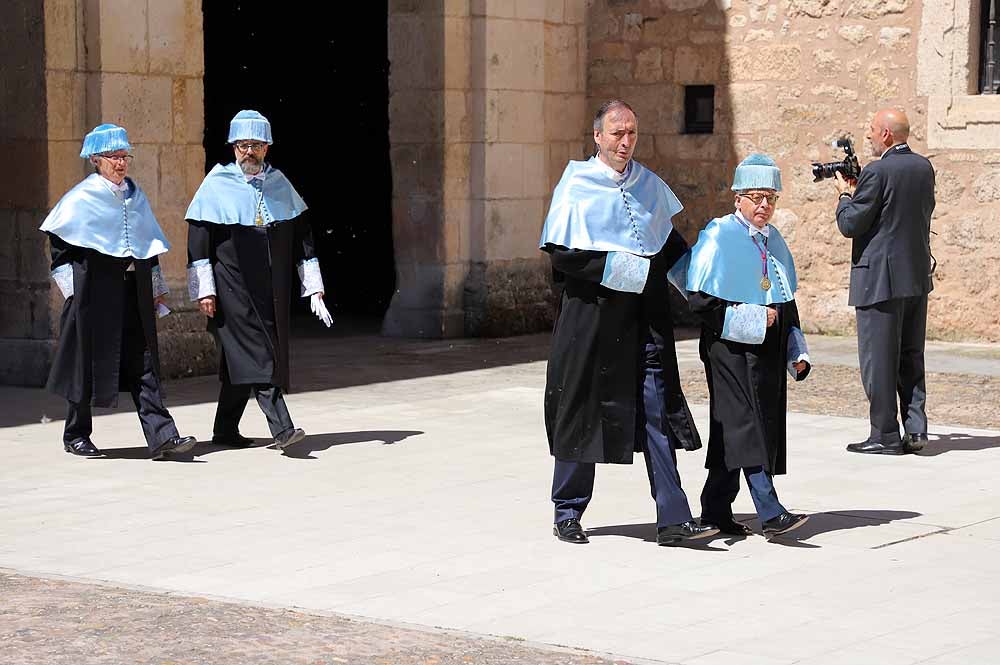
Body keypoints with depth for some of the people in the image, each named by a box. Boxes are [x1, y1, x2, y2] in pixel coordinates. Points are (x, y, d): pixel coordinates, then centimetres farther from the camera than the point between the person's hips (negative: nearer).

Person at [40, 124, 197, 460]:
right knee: (90, 360, 4)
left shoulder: (136, 195, 13)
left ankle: (161, 435, -11)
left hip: (133, 290, 4)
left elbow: (149, 243, 19)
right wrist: (72, 287, -7)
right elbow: (60, 243, 0)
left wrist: (157, 287, 16)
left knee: (142, 362, -4)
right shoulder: (81, 198, -3)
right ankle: (76, 433, 20)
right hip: (95, 290, -4)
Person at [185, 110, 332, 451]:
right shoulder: (216, 185, -2)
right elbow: (199, 240, -3)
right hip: (234, 288, -4)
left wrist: (314, 288, 6)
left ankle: (225, 430, 21)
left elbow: (302, 237, 11)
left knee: (242, 358, 11)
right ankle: (281, 428, -19)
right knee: (257, 354, -12)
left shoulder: (280, 184, 9)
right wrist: (204, 290, -9)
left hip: (272, 289, 4)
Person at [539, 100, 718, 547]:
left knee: (657, 409, -3)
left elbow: (667, 239, 23)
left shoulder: (649, 184, 10)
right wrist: (620, 266, -17)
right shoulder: (576, 186, -5)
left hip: (645, 314, 4)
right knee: (582, 411, 6)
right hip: (592, 313, -4)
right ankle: (567, 514, 20)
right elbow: (560, 254, -12)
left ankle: (672, 520, -6)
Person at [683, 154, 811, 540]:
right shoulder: (718, 238, -9)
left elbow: (787, 302, 21)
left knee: (733, 430, 10)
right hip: (731, 348, -7)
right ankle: (770, 513, -19)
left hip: (767, 350, 7)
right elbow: (701, 301, -14)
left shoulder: (774, 241, 14)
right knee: (747, 424, -13)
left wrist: (797, 352, 15)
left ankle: (716, 511, 16)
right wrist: (752, 318, -16)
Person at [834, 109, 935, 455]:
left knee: (878, 359, 0)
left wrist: (846, 194, 5)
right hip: (918, 274, 7)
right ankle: (915, 429, 11)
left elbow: (850, 225, -14)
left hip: (881, 278, -7)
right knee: (911, 357, 14)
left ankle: (885, 436, 2)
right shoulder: (924, 167, 8)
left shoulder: (876, 173, -15)